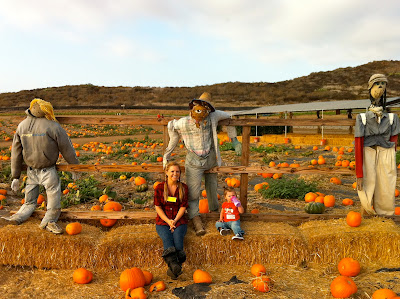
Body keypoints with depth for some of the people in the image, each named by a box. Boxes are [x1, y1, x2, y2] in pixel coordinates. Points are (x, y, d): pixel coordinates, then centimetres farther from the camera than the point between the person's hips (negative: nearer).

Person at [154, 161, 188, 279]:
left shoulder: (183, 187, 7)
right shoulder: (159, 188, 3)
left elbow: (183, 206, 2)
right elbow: (158, 207, 0)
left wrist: (175, 221, -11)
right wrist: (168, 221, -11)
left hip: (179, 220, 1)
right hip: (163, 221, -1)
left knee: (178, 237, -28)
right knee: (167, 238, -29)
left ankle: (172, 269, -35)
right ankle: (174, 265, -47)